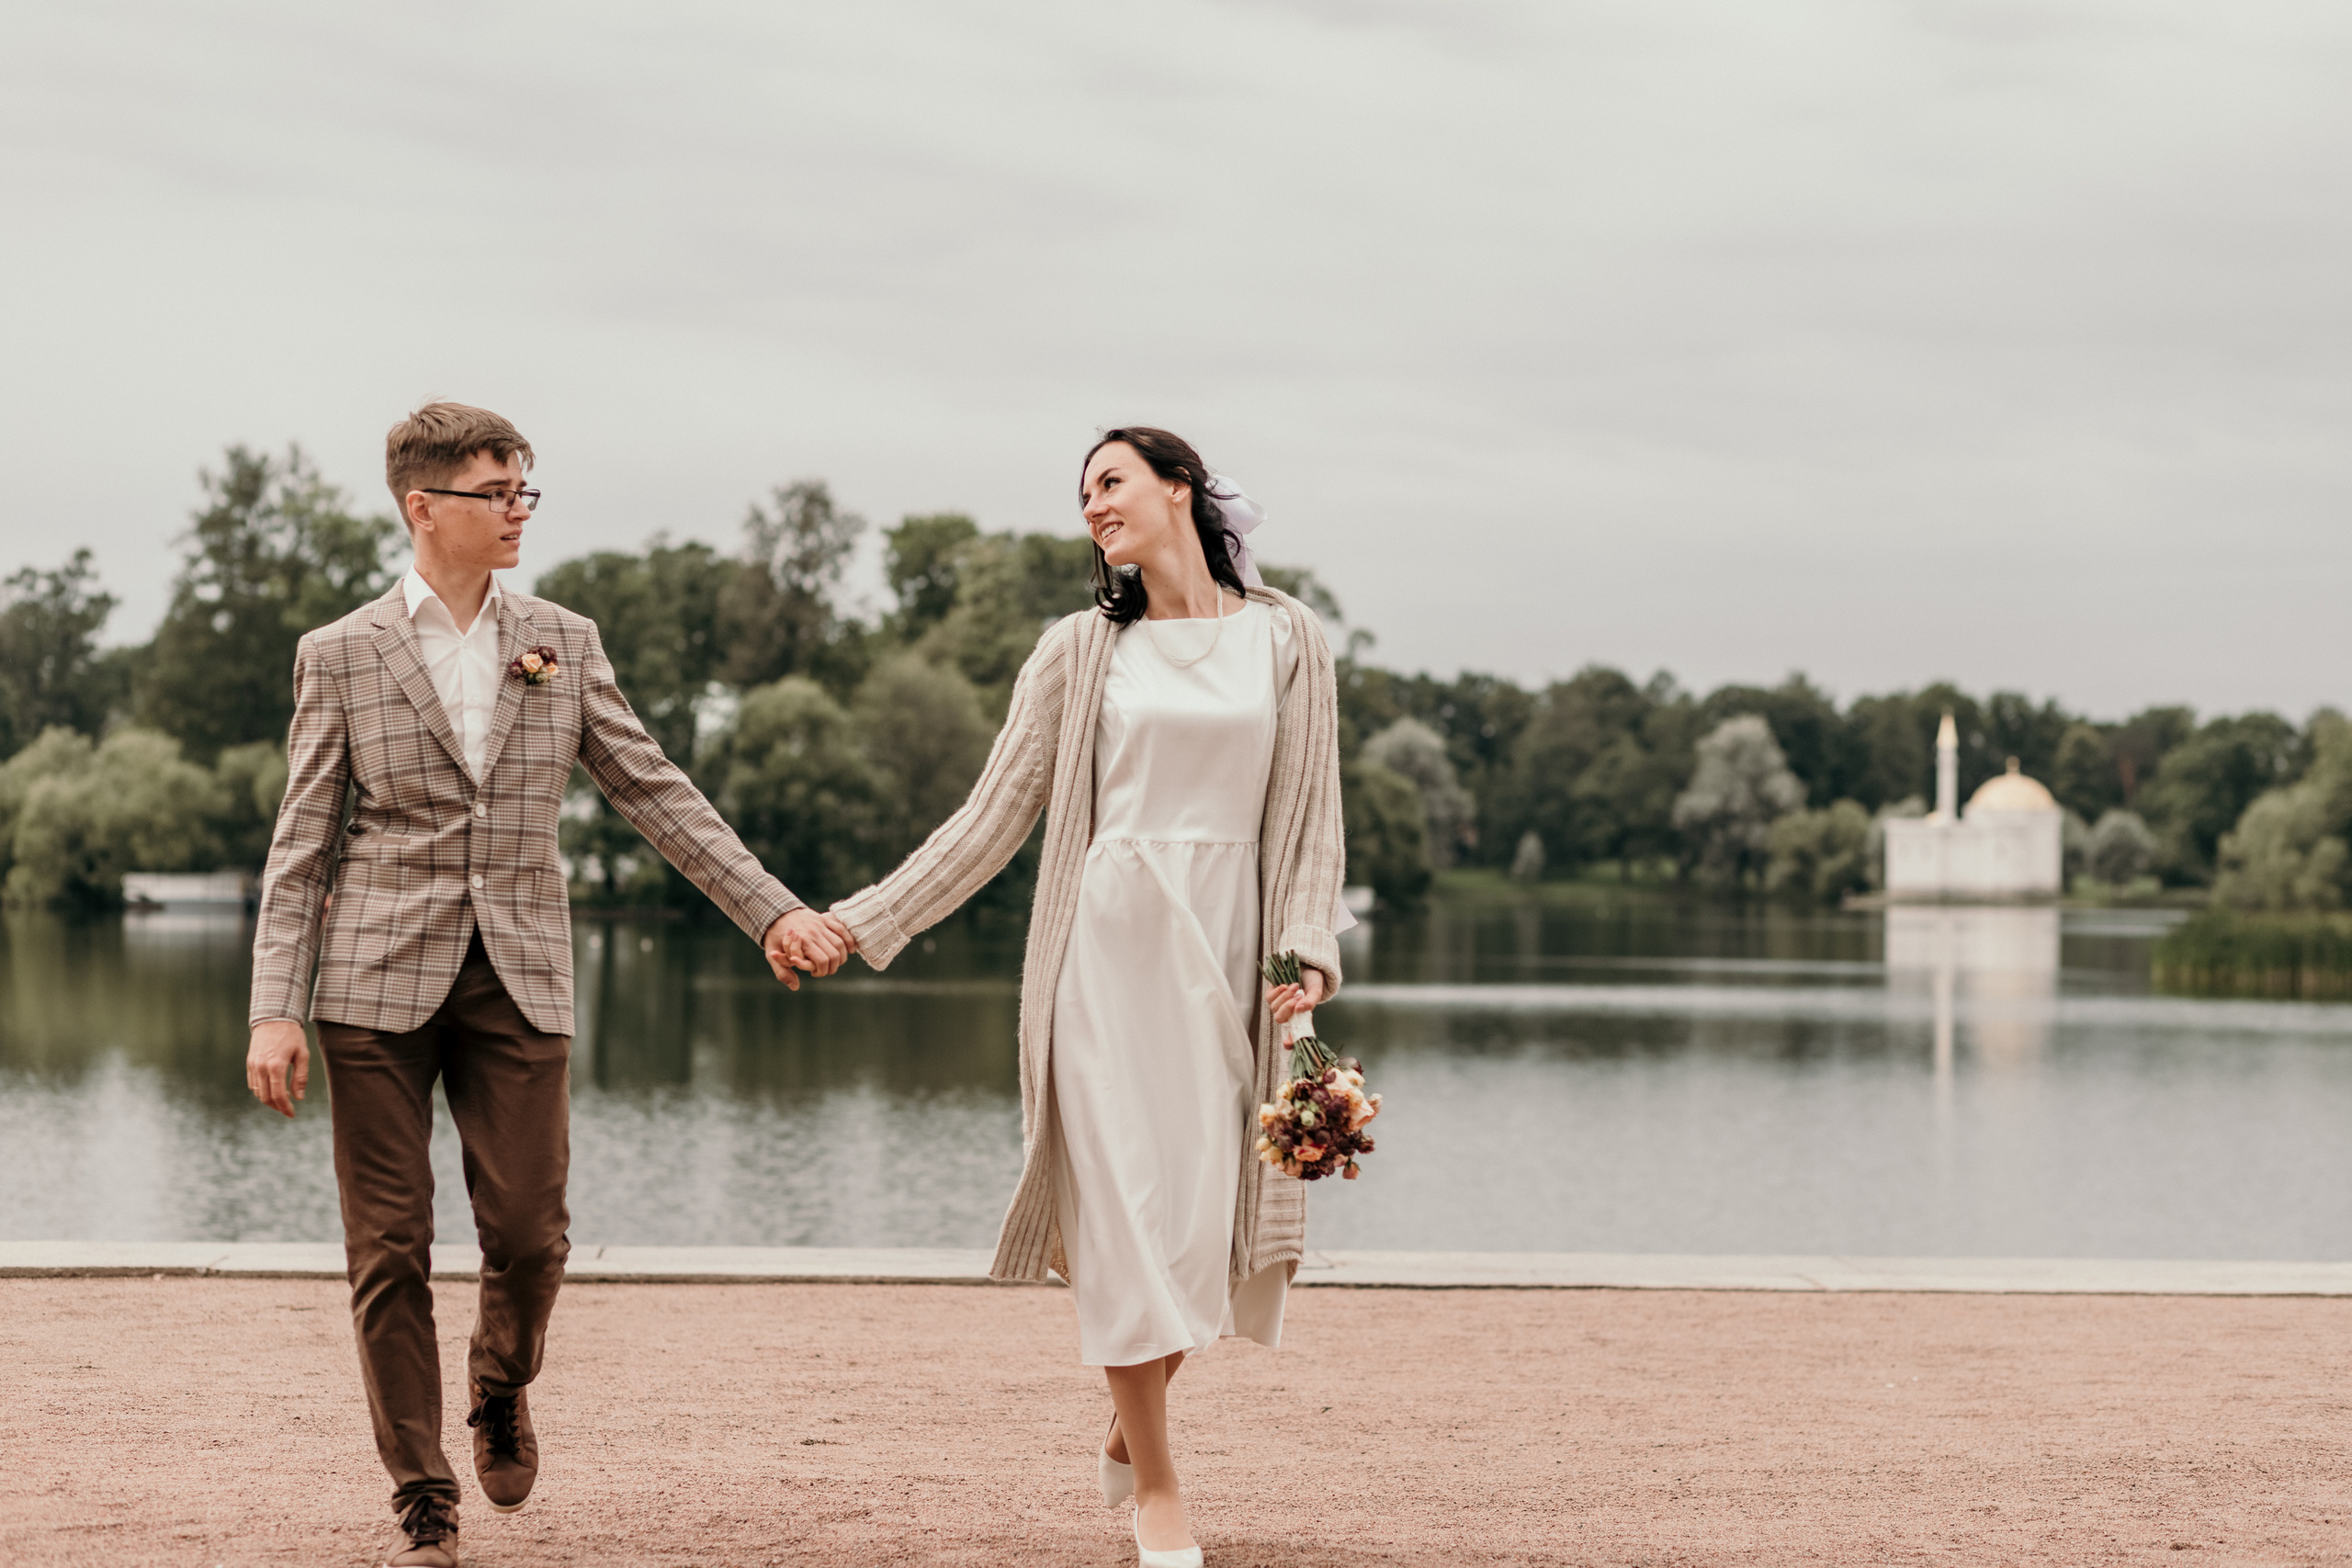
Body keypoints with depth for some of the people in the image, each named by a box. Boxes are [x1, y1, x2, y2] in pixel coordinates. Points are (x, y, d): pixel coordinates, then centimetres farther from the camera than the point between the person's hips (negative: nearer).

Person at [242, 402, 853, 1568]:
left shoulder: (563, 643, 9)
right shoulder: (339, 655, 2)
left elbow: (656, 793, 9)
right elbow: (300, 847, 1)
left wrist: (773, 911, 0)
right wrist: (275, 1010, -7)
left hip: (517, 979, 2)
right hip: (379, 980, -2)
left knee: (529, 1233, -3)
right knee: (390, 1250, -1)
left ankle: (500, 1386, 31)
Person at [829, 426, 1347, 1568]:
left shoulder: (1285, 641, 6)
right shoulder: (1082, 650, 6)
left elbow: (1309, 817, 5)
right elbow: (994, 815, 5)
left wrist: (1306, 948, -10)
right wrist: (865, 920, -1)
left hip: (1225, 949, 1)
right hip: (1107, 943, -1)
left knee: (1206, 1210, 2)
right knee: (1123, 1205, -4)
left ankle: (1129, 1432, 28)